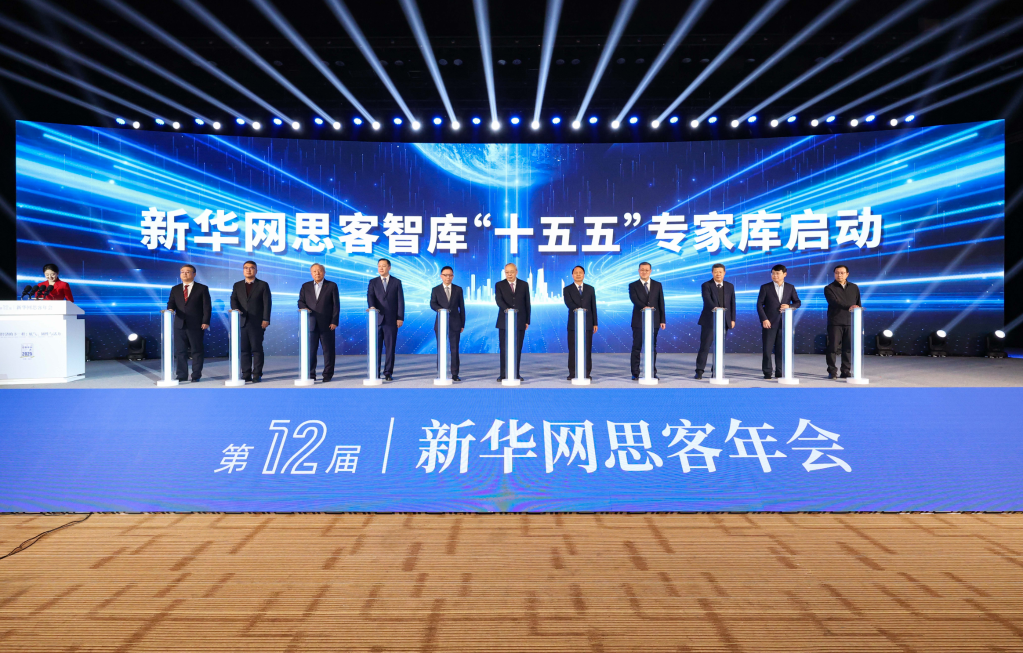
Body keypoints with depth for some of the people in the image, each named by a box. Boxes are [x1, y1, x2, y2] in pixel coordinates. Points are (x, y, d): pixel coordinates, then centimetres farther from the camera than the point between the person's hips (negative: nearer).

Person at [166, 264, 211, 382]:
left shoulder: (202, 288, 4)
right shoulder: (175, 289, 15)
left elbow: (207, 306, -1)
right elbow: (171, 303, 8)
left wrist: (205, 322, -10)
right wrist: (170, 309, -17)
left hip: (196, 325, -3)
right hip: (179, 325, 4)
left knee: (197, 351, 1)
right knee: (180, 351, 4)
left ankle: (196, 375, 8)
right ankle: (182, 375, 12)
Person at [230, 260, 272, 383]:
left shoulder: (263, 285, 7)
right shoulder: (237, 286, 17)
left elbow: (267, 303, 0)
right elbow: (233, 300, 6)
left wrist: (266, 319, -9)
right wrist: (235, 309, -16)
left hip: (257, 323, -3)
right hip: (242, 322, 3)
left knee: (257, 349, -4)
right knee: (244, 350, 3)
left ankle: (257, 375, 0)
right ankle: (246, 374, 7)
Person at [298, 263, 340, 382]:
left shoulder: (332, 286, 6)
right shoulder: (305, 286, 15)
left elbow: (336, 305, 2)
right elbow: (300, 302, 12)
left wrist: (334, 322, -5)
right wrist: (305, 308, -12)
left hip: (326, 324, -2)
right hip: (311, 323, 2)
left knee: (328, 350, 1)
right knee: (310, 350, 0)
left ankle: (328, 374, 8)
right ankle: (311, 374, 7)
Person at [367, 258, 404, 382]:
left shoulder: (396, 282, 8)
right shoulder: (373, 282, 10)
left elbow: (400, 300, 4)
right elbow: (370, 296, -5)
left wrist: (400, 317, -4)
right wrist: (372, 306, -26)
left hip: (391, 320, -1)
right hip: (377, 319, 1)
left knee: (390, 347, 2)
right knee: (376, 347, 2)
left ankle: (388, 373, 8)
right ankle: (375, 373, 8)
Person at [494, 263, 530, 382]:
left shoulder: (524, 285, 8)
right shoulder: (499, 285, 3)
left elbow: (527, 304, 9)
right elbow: (498, 300, -13)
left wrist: (527, 321, 5)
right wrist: (507, 308, -32)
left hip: (520, 322, 1)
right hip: (504, 321, -1)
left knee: (517, 349, 4)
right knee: (504, 349, 0)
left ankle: (516, 374, 10)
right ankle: (503, 374, 5)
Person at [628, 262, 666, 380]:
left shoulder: (657, 285, 11)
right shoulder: (633, 286, 5)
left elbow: (661, 303, 9)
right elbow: (634, 299, -13)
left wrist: (662, 320, 3)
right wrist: (644, 307, -32)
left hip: (653, 321, 2)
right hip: (638, 321, -2)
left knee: (652, 348, 6)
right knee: (637, 347, -1)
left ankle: (652, 373, 12)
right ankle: (635, 373, 4)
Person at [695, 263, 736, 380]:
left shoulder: (730, 286, 10)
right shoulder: (706, 285, -3)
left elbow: (732, 303, 11)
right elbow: (707, 300, -19)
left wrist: (733, 319, 4)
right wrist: (715, 307, -38)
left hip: (724, 321, 4)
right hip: (709, 320, -3)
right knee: (705, 346, -4)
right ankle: (699, 371, 1)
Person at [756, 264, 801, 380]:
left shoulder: (790, 287, 9)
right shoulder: (765, 287, 2)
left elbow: (798, 302, 13)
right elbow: (759, 304, -1)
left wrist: (789, 306, -9)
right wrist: (764, 319, -11)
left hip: (784, 323, 2)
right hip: (769, 322, -2)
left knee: (781, 349, 4)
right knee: (767, 349, -2)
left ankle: (779, 372, 11)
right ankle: (767, 372, 5)